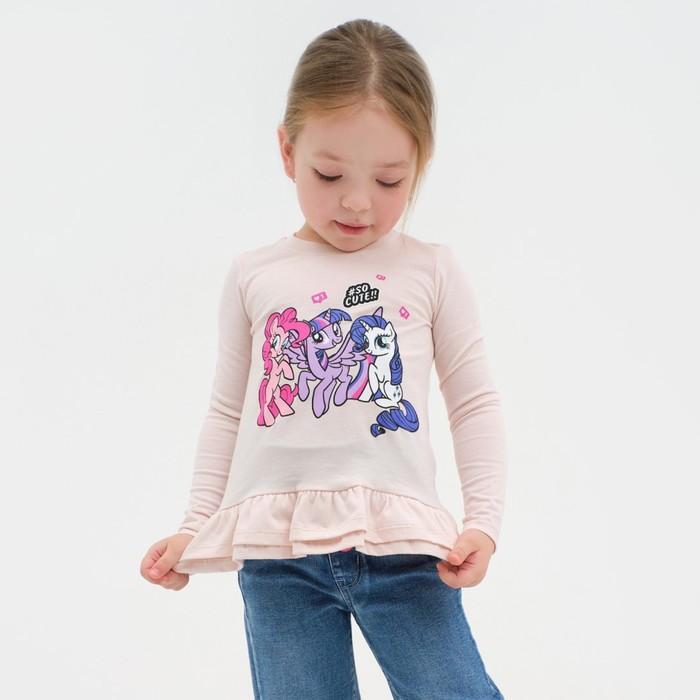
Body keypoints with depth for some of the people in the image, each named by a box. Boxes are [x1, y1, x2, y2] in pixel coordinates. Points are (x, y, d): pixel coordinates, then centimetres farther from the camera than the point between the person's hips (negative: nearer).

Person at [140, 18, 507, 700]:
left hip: (402, 542, -1)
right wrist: (195, 526, 11)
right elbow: (226, 412, 16)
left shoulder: (432, 271, 6)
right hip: (277, 550, 1)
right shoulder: (253, 275, 10)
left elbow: (475, 404, 8)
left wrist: (483, 520, -3)